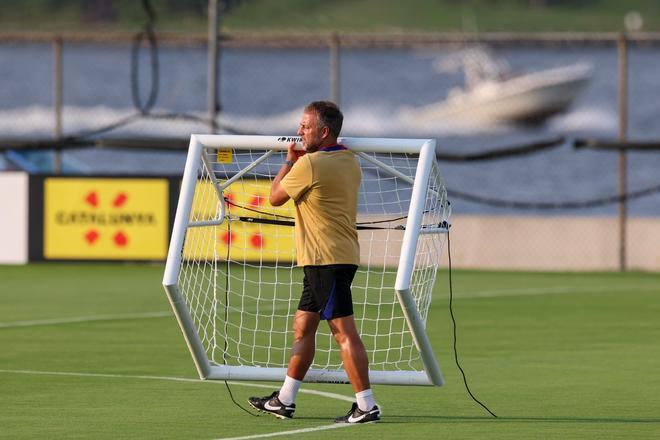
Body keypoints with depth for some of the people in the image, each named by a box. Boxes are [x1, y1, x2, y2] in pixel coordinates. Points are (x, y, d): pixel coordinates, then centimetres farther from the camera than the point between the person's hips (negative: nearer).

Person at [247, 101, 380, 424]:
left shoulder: (309, 164, -15)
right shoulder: (350, 162, 11)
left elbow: (275, 197, -2)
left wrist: (290, 161, 11)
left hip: (326, 260, -10)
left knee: (343, 332, -11)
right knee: (302, 327, 16)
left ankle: (366, 406, -14)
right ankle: (284, 401, 23)